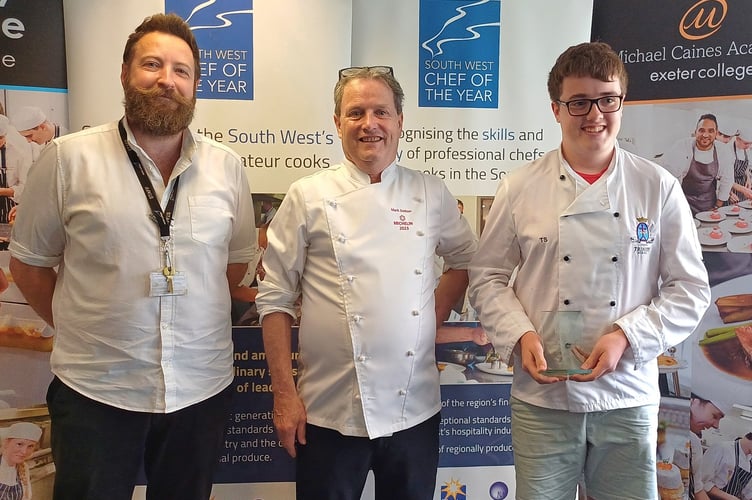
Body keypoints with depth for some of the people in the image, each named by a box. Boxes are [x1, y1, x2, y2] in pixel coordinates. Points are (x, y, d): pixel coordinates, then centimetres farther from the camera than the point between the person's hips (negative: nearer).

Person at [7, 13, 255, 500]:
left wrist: (186, 313, 5)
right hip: (95, 391, -2)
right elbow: (28, 262, 3)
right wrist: (81, 330, 3)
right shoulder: (68, 158, -5)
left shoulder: (227, 166, 1)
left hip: (203, 388, 3)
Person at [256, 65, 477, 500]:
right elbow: (275, 299, -4)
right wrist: (284, 394, -6)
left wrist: (437, 313, 2)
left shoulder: (431, 195, 3)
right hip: (330, 413, -2)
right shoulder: (309, 197, -5)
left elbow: (465, 259, 18)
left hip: (415, 409, 3)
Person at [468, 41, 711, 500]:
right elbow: (488, 278, 4)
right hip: (541, 399, 0)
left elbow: (690, 289, 1)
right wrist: (521, 335, -12)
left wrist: (626, 337, -13)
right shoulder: (520, 188, -2)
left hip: (629, 398, 1)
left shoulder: (658, 188, -1)